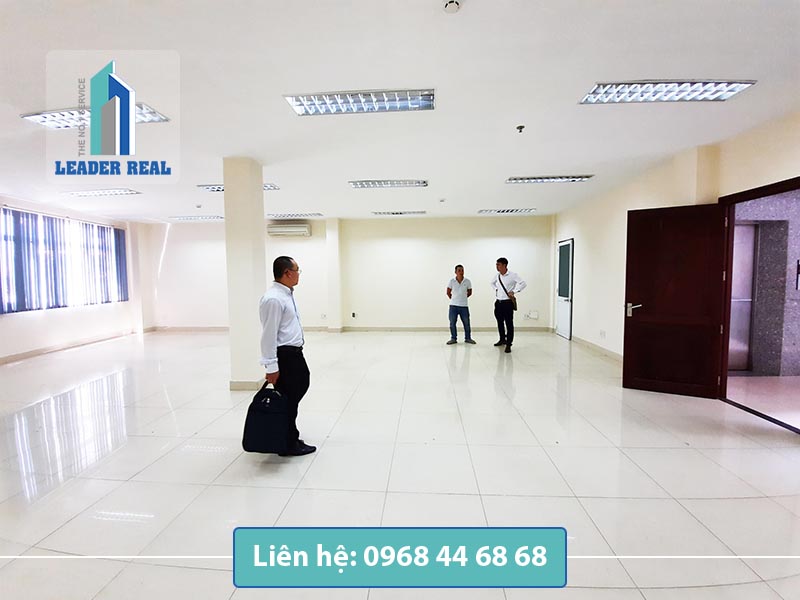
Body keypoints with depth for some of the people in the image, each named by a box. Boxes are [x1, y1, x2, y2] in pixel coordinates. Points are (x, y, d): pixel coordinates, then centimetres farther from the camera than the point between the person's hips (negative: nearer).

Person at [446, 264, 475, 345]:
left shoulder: (467, 281, -4)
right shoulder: (452, 281, -4)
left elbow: (469, 293, 10)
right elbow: (448, 292, 8)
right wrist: (454, 299, 10)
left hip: (464, 306, 0)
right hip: (453, 305, 0)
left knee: (466, 323, 6)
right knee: (452, 323, 5)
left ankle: (468, 338, 21)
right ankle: (453, 338, 18)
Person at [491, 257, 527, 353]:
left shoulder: (512, 275, -11)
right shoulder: (497, 276, 8)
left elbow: (523, 284, -18)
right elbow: (492, 283, 30)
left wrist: (513, 291, -18)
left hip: (507, 303, -6)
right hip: (498, 302, 6)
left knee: (509, 323, -3)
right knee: (500, 322, 16)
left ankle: (508, 344, 2)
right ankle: (502, 339, 34)